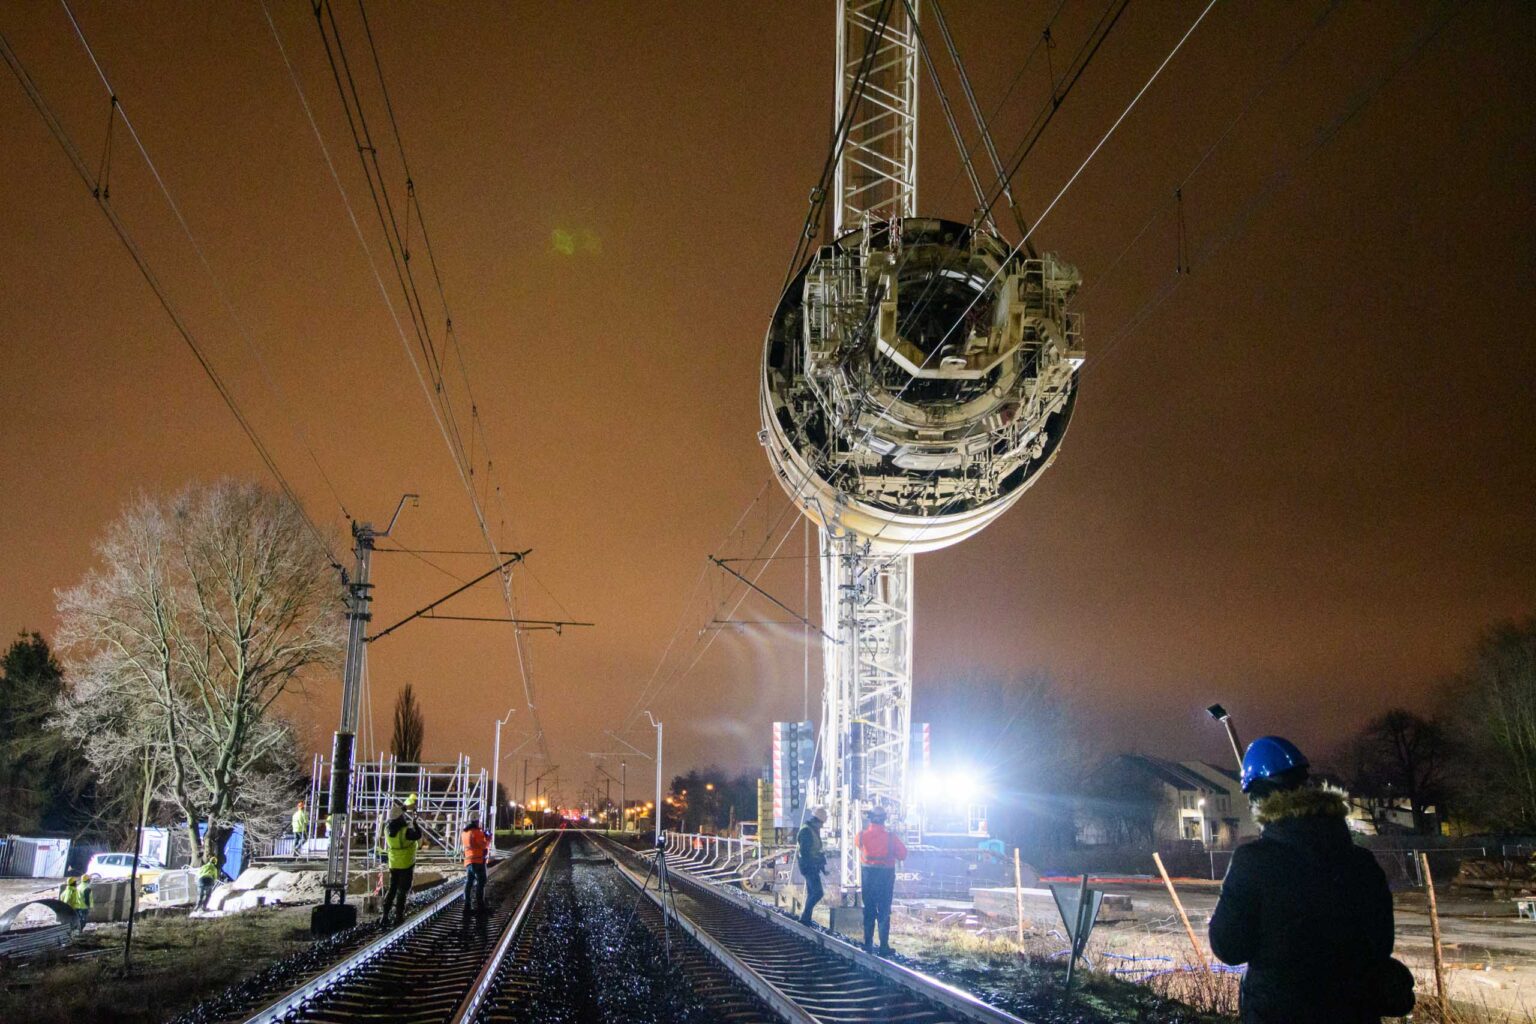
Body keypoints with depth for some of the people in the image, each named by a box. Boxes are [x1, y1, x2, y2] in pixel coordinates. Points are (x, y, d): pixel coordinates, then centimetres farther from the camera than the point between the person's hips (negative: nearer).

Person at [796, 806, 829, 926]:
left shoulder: (814, 830, 15)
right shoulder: (806, 831, -16)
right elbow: (804, 852, -21)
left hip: (813, 866, 10)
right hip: (809, 866, -10)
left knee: (811, 893, 13)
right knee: (818, 892, -14)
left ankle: (806, 918, 18)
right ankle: (805, 916, -7)